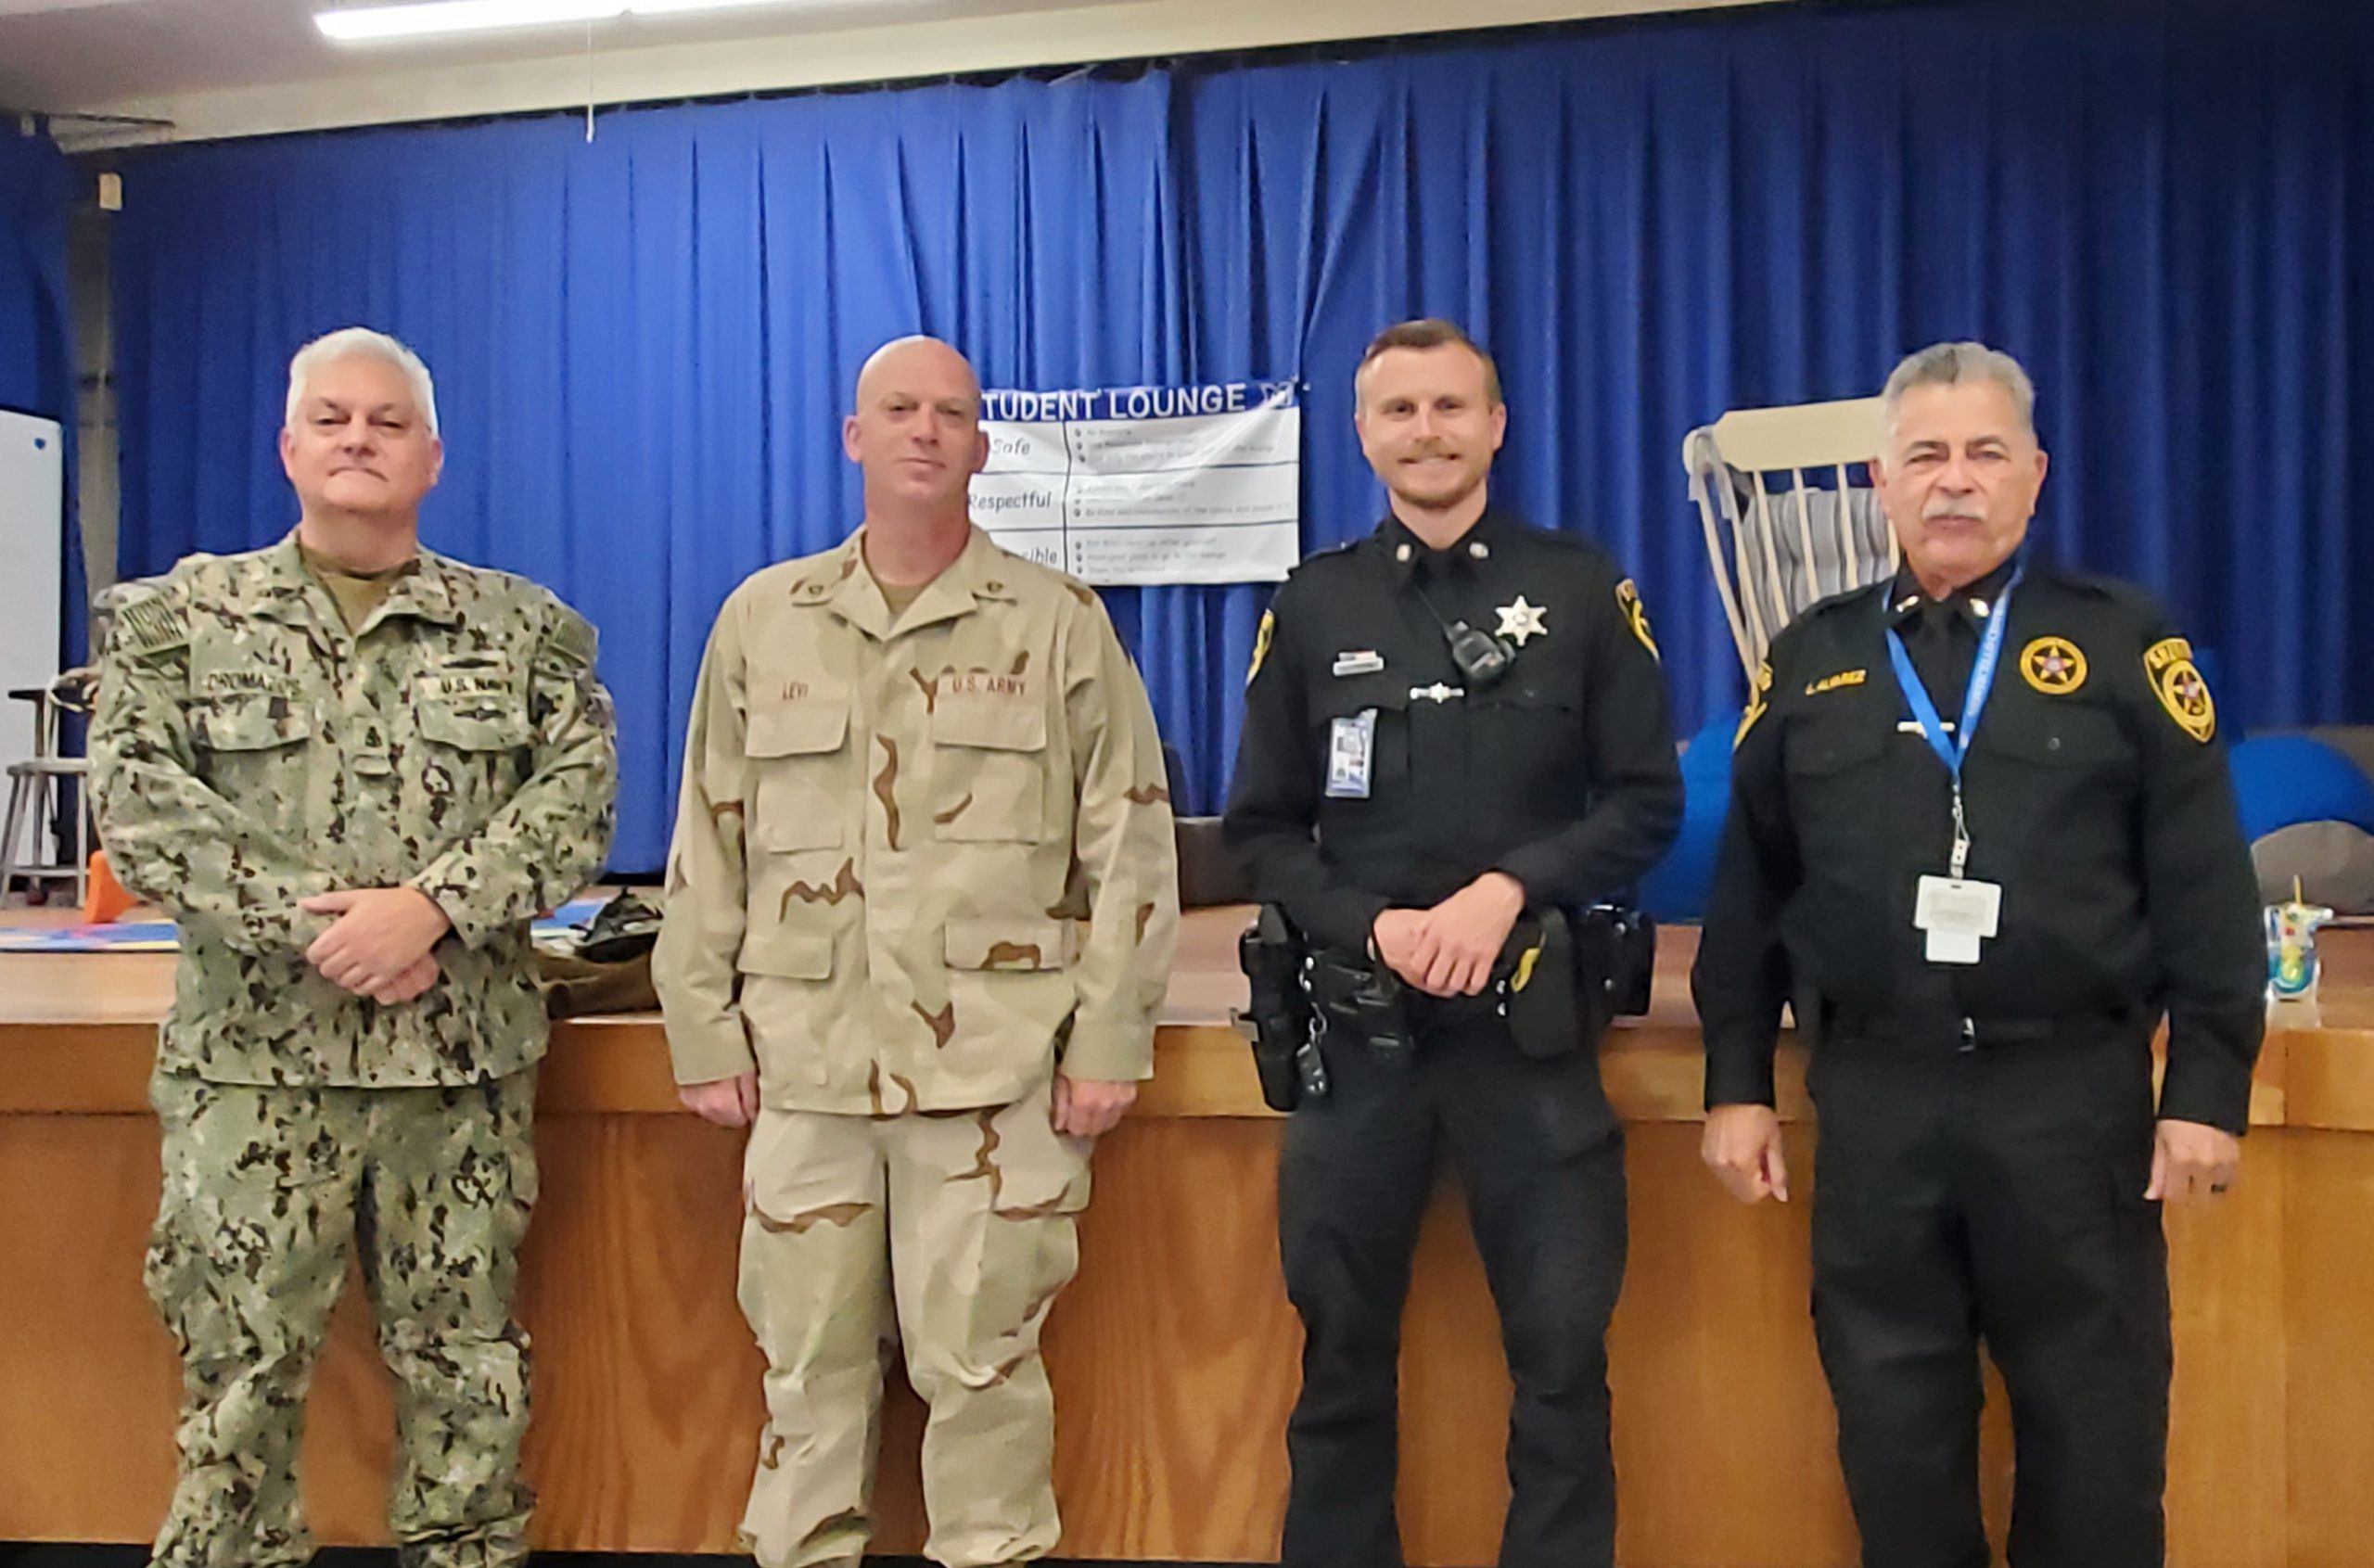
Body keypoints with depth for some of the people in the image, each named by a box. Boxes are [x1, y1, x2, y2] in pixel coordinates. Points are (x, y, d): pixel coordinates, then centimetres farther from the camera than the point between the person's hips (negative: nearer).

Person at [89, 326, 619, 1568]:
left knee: (466, 1362, 10)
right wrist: (306, 923, -15)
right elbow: (138, 803, -4)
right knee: (240, 1368, 6)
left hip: (467, 1054, 1)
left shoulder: (520, 627, 7)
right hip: (253, 1057, 0)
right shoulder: (181, 616, 6)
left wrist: (432, 908, -17)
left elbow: (578, 794, -3)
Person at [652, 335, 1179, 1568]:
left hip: (998, 1063, -2)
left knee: (979, 1360, 4)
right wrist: (704, 1030, 6)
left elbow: (1128, 840, 0)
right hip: (806, 1056, 3)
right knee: (806, 1360, 11)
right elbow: (709, 842, 11)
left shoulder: (1060, 623, 3)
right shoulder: (762, 620, 10)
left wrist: (1108, 1037, -5)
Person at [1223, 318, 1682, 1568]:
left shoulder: (1582, 589, 2)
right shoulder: (1311, 606, 5)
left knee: (1562, 1349, 5)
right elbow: (1262, 829, 6)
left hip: (1531, 1022, -1)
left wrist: (1511, 886, -14)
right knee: (1342, 1347, 12)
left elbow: (1646, 803, 1)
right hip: (1355, 1024, 1)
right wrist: (1374, 927, -11)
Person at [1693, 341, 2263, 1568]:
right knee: (1892, 1427, 12)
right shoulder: (1810, 659, 7)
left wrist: (2209, 1085, -6)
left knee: (2093, 1423, 10)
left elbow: (2204, 882, -1)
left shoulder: (2121, 641, 1)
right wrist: (1735, 1083, 6)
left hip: (2072, 1090, -2)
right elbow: (1748, 891, 9)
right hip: (1873, 1095, 2)